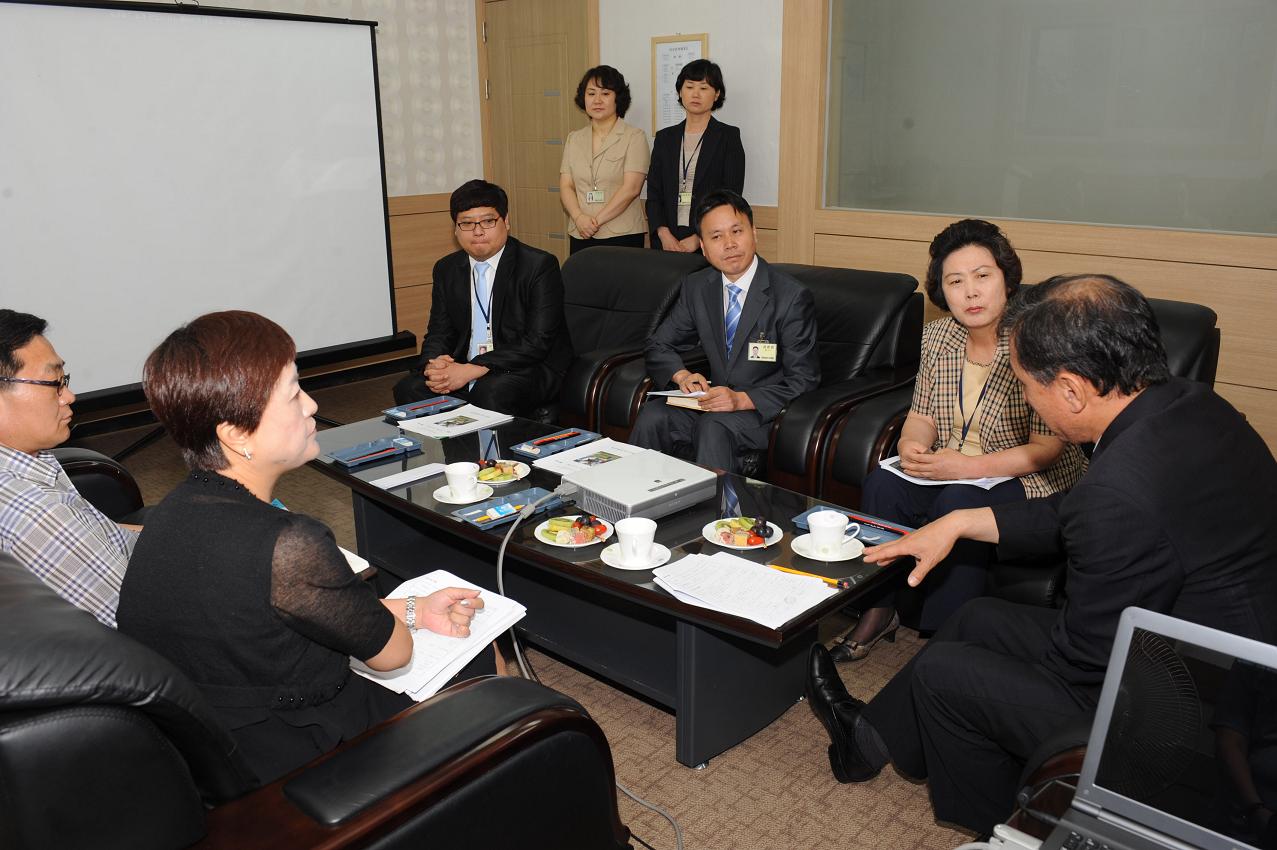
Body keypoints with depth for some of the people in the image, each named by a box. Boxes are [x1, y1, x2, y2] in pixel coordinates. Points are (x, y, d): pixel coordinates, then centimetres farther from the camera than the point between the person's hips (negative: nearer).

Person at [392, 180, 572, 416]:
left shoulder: (540, 265, -10)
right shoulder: (446, 270, 10)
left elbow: (537, 342, -17)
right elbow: (439, 333, 12)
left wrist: (473, 369, -24)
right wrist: (434, 365, -14)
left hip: (529, 369, -5)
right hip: (463, 368, 5)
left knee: (492, 393, -35)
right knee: (409, 389, -19)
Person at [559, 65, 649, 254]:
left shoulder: (634, 137, -1)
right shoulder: (574, 139, 13)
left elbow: (631, 188, -10)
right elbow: (566, 186, 7)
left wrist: (596, 220, -15)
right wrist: (579, 217, -12)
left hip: (623, 237, -4)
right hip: (580, 237, 4)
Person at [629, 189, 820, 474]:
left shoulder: (792, 297, -12)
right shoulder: (695, 287, 5)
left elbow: (803, 382, -11)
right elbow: (658, 345, 12)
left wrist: (742, 399, -25)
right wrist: (682, 375, -11)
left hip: (763, 409, -4)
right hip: (715, 398, 5)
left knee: (713, 426, -35)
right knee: (652, 416, -23)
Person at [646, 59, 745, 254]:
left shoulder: (728, 136, 2)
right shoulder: (664, 138, 13)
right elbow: (653, 193, 8)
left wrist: (698, 239, -13)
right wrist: (664, 234, -9)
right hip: (667, 241, 3)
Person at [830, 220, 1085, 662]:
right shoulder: (937, 336, 0)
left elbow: (1046, 449, -17)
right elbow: (922, 414, 8)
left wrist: (969, 466, -26)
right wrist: (911, 446, -15)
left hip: (1028, 480, -5)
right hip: (951, 471, 5)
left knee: (958, 503, -33)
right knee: (881, 483, -20)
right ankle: (878, 611, -5)